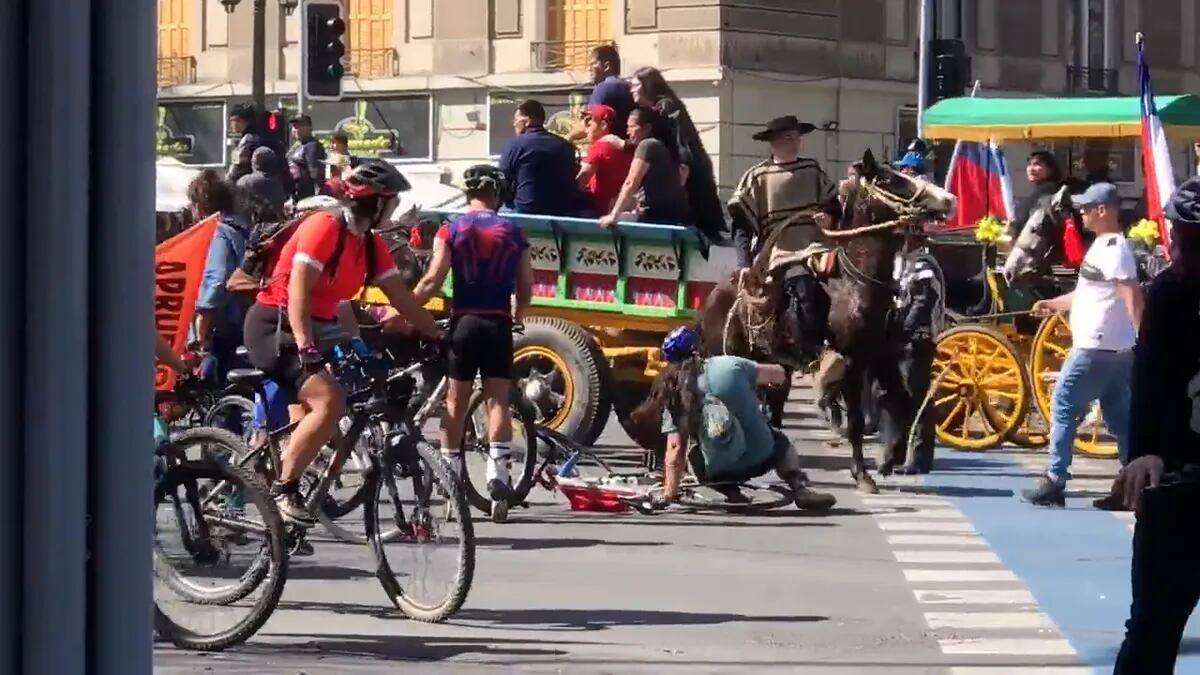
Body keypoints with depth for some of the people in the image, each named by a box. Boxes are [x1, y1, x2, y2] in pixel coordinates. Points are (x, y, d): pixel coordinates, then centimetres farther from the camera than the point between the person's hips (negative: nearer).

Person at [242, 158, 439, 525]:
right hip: (274, 325, -10)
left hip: (312, 329, 10)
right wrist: (305, 347, -34)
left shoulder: (370, 243, 7)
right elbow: (298, 289, -25)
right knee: (329, 401, -25)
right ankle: (283, 490, -18)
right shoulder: (325, 227, -18)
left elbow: (401, 298, 12)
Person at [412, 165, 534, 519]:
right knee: (498, 400, 2)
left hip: (464, 321, 0)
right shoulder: (514, 233, 4)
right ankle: (498, 472, -9)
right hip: (498, 323, 0)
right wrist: (518, 315, 24)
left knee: (455, 401, 6)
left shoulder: (451, 230, 0)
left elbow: (432, 281, -7)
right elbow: (526, 287, 5)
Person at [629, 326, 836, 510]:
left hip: (716, 473, 1)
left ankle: (729, 492, 10)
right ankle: (800, 488, 6)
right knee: (780, 442, 33)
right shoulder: (730, 366, -6)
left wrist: (669, 493, -3)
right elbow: (778, 375, 6)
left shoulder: (673, 395, -5)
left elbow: (675, 449, -8)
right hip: (761, 458, -1)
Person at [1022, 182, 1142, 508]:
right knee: (1121, 418, 9)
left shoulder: (1113, 248, -16)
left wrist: (1144, 342, -29)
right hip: (1114, 349, 10)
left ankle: (1054, 482, -1)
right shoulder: (1105, 245, 16)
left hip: (1096, 349, -10)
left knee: (1063, 407, -3)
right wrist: (1053, 304, 26)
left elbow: (1133, 296, -24)